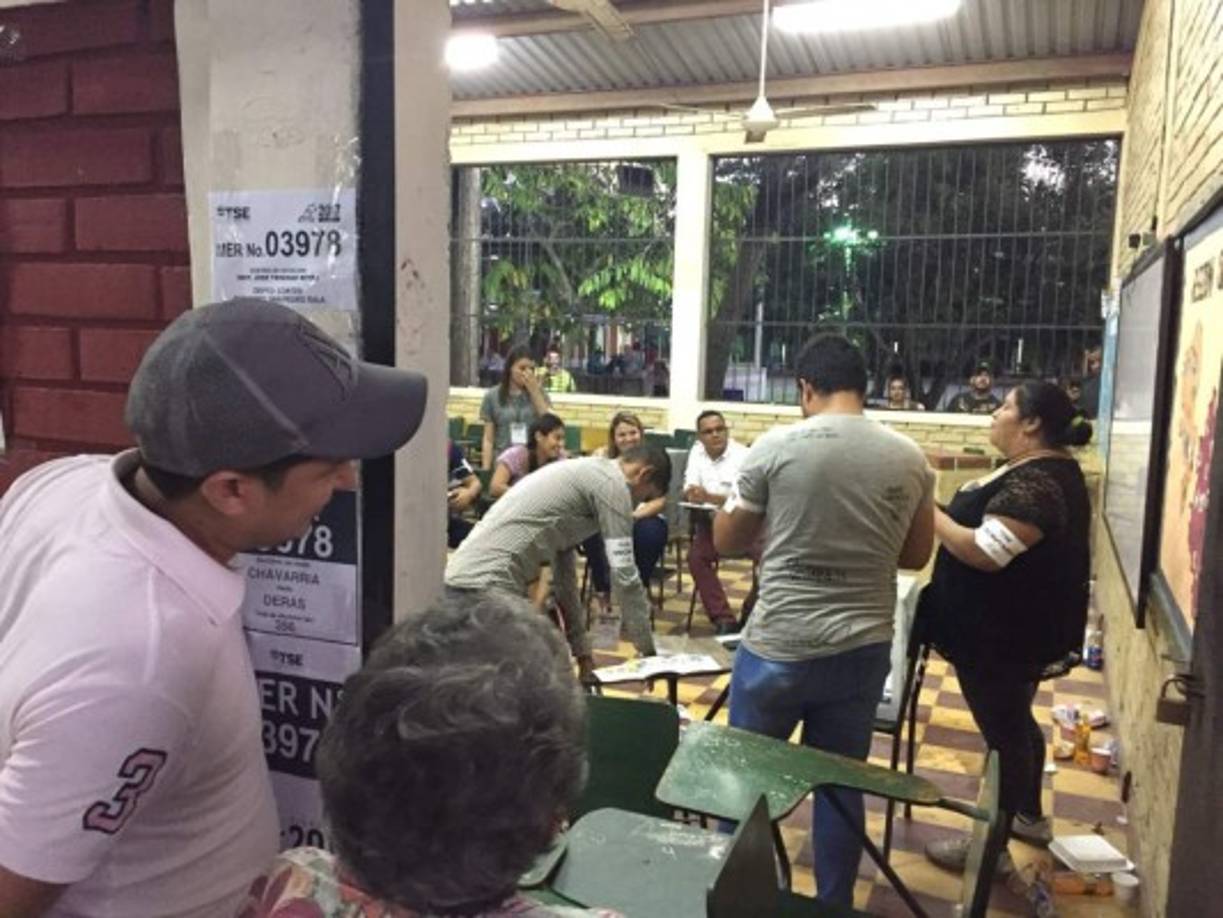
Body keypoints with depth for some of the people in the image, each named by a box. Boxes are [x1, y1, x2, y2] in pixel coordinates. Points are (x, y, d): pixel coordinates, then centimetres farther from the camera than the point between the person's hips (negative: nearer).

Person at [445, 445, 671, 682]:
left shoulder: (583, 474, 23)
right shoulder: (611, 484, -4)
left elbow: (563, 571, 25)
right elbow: (623, 576, -9)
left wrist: (582, 651, 26)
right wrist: (648, 650, 3)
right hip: (488, 585, -10)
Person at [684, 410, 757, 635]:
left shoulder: (743, 456, -13)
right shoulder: (697, 451, 5)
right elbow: (689, 490, 3)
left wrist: (708, 497, -39)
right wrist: (691, 494, -23)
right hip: (712, 521, 4)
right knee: (696, 557, -23)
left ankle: (751, 616, -3)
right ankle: (724, 620, -19)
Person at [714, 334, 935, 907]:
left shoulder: (776, 446, -11)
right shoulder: (909, 459, -1)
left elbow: (725, 540, -1)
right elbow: (916, 555, 11)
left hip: (778, 646, -3)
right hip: (863, 649, 3)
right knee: (840, 783, 18)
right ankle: (834, 905, 32)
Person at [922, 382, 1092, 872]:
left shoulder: (1034, 483, -26)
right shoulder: (1046, 468, 8)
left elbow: (985, 552, -31)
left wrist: (932, 514, -21)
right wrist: (949, 511, 5)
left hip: (1004, 633, -10)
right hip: (1018, 627, 10)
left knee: (1003, 729, 3)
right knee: (1014, 721, 24)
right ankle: (1029, 816, 42)